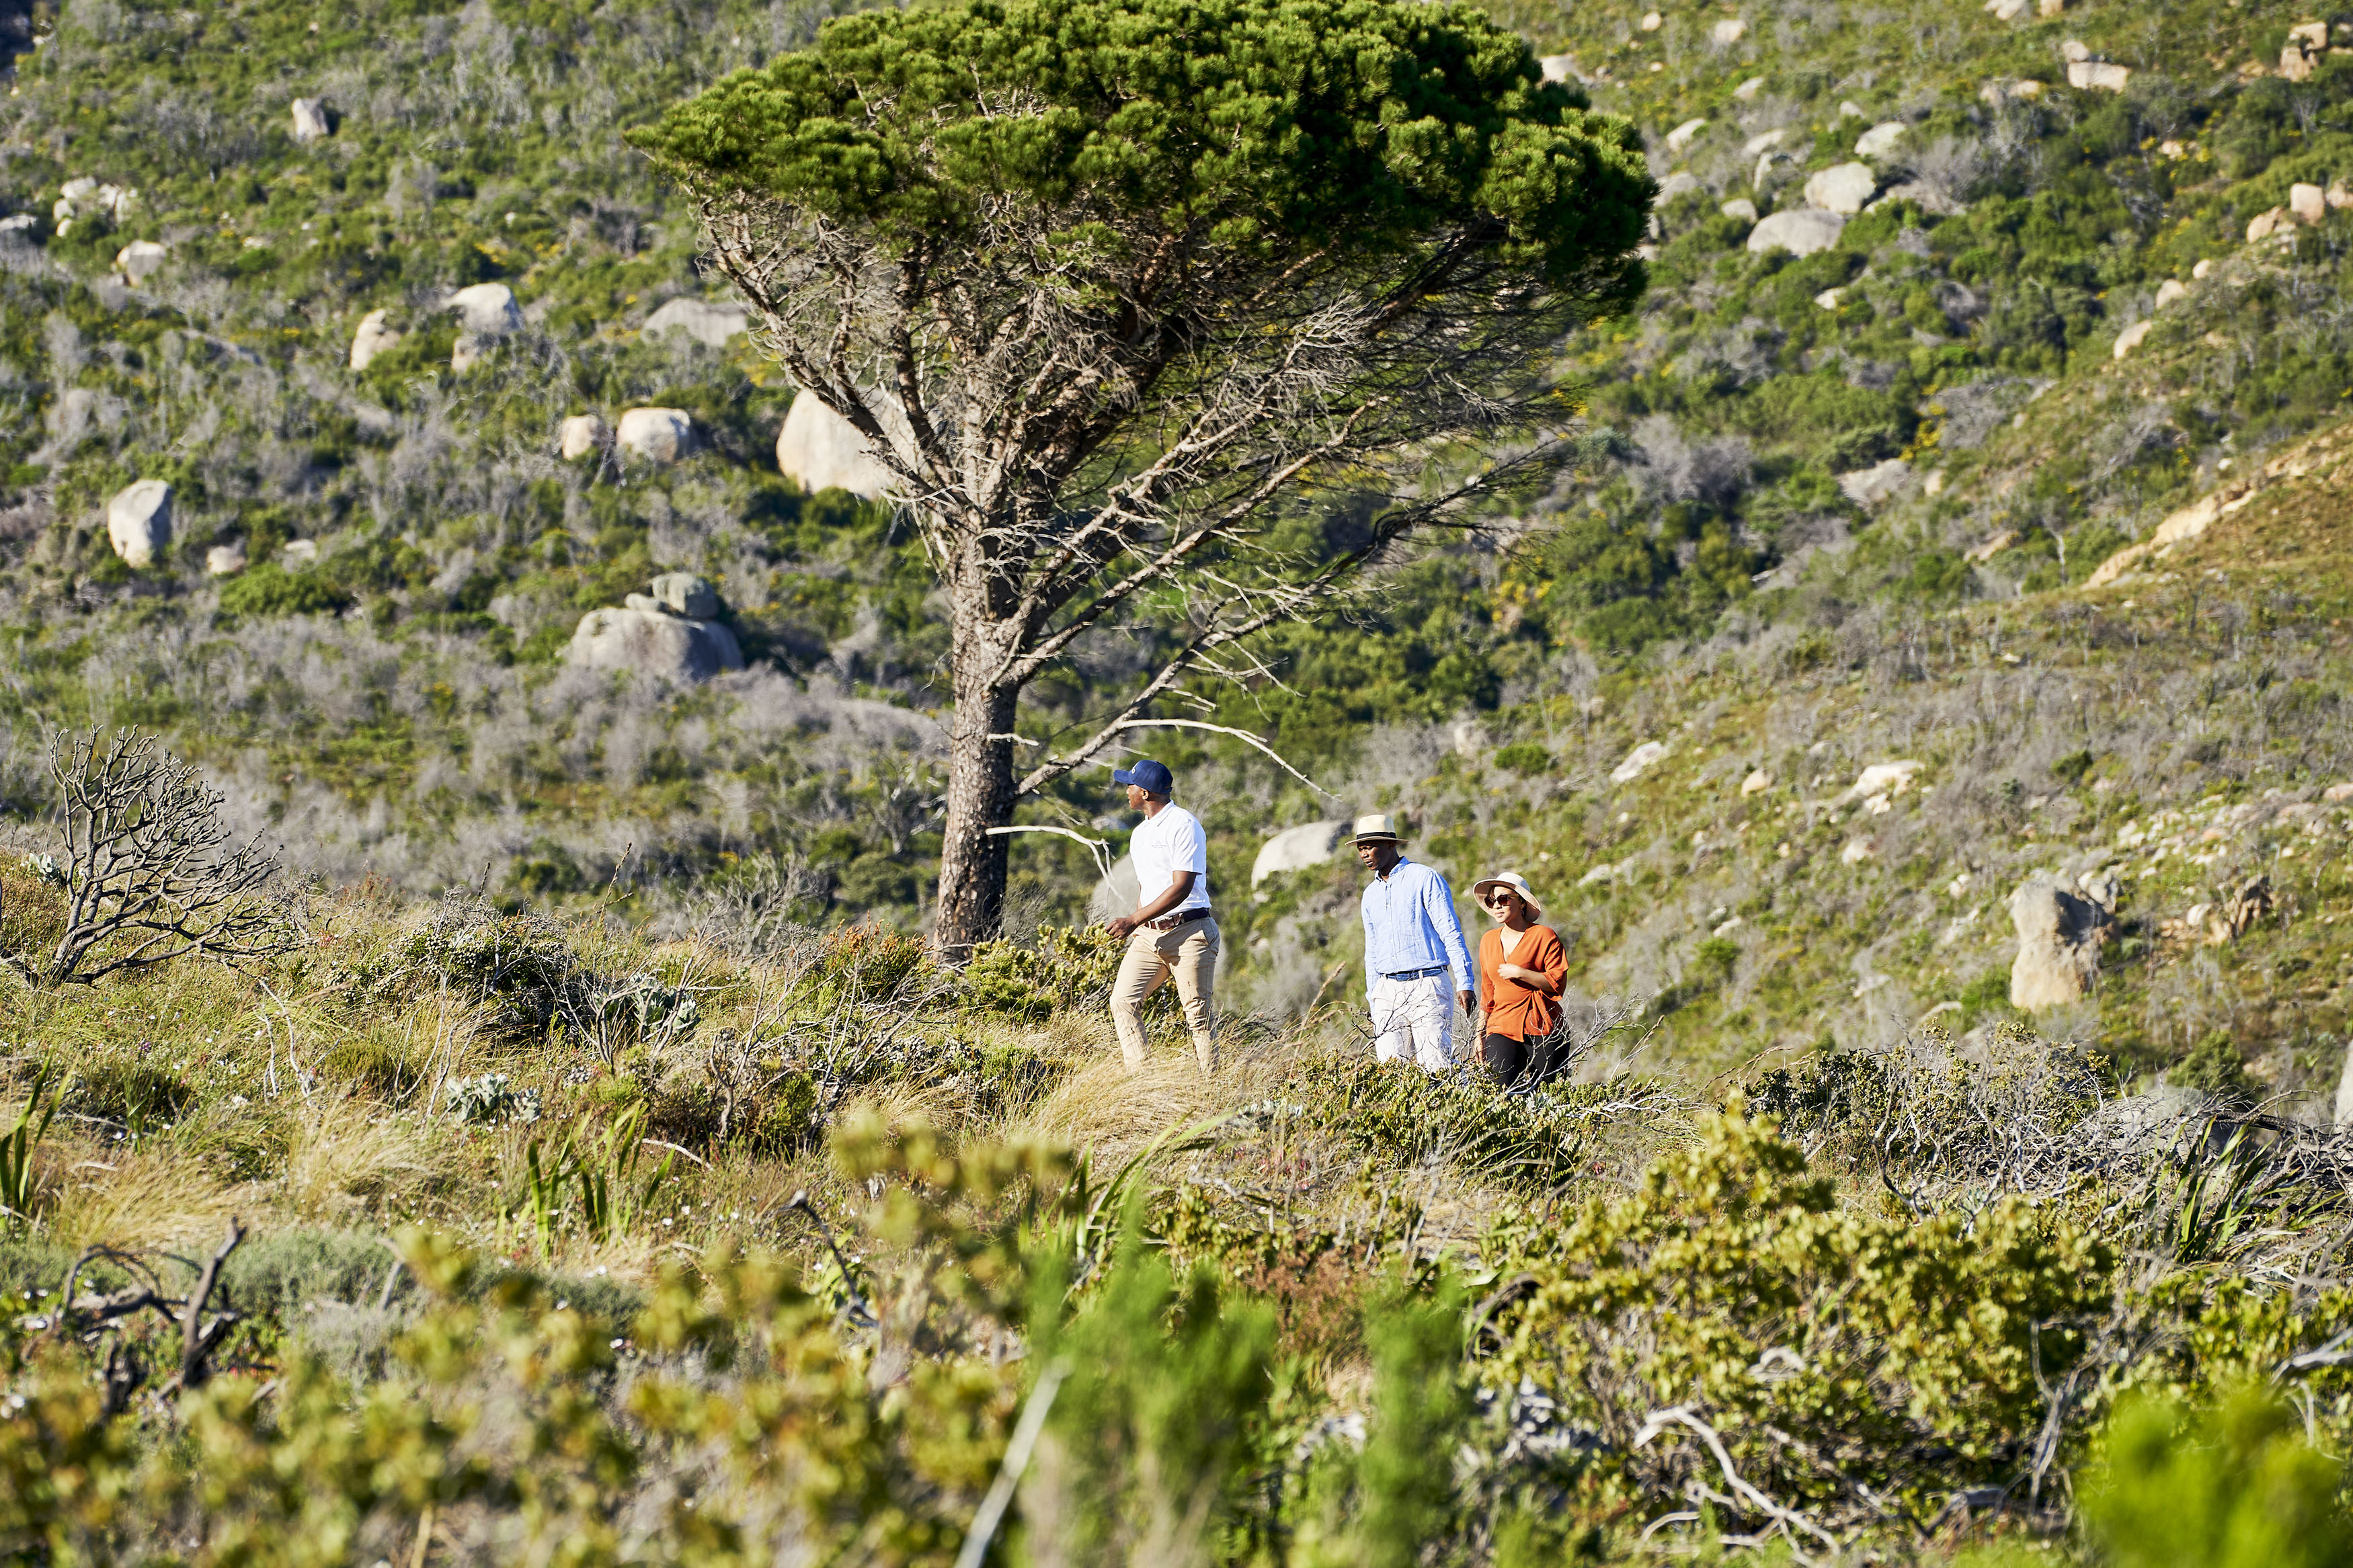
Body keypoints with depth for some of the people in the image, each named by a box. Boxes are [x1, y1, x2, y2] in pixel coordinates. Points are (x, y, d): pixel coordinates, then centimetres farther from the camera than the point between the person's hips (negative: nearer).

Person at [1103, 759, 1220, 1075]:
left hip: (1190, 933, -8)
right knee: (1123, 1001, -9)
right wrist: (1137, 929, 15)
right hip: (1149, 935, 8)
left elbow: (1181, 887, -16)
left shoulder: (1184, 826, -9)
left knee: (1198, 1014, -6)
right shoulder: (1139, 834, 19)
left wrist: (1133, 921, -19)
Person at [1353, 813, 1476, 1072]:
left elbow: (1451, 934, -6)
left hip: (1426, 985, -6)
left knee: (1438, 1070, -13)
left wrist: (1465, 983, -13)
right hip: (1387, 991, 6)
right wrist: (1373, 1001, 19)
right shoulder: (1371, 893, 18)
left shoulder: (1425, 878, -2)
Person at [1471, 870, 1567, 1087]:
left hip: (1541, 1030, -3)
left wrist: (1520, 973, -15)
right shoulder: (1488, 941, 14)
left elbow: (1558, 983, -8)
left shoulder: (1544, 936, -2)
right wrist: (1480, 1034, 15)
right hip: (1502, 1028, 3)